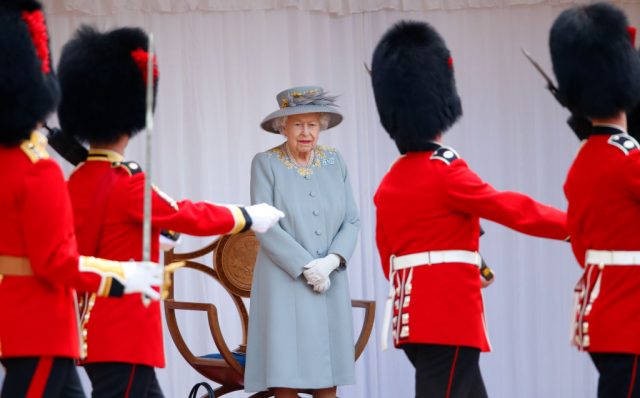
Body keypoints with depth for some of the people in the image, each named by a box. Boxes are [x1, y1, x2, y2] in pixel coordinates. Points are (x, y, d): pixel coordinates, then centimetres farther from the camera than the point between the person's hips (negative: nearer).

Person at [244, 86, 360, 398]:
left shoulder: (334, 162, 7)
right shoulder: (265, 164, -4)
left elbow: (351, 222, 5)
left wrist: (331, 262, -12)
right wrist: (307, 267, -16)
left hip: (330, 283, 4)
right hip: (285, 284, -4)